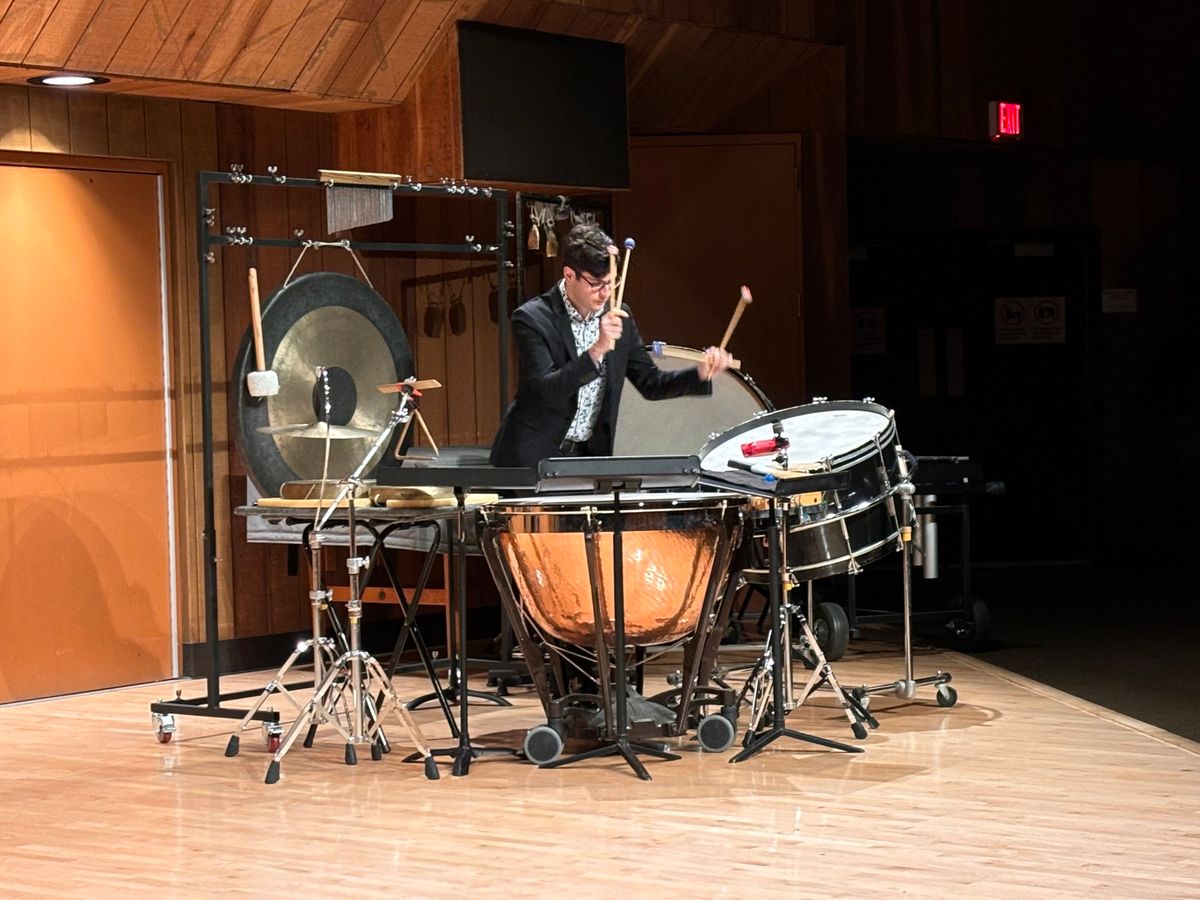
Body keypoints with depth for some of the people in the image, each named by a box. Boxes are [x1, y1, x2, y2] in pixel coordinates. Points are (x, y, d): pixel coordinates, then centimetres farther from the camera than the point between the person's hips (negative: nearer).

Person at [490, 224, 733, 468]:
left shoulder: (618, 317, 3)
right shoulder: (532, 318, -15)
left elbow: (651, 384, 7)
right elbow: (548, 391, -26)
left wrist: (701, 373, -10)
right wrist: (597, 350, -38)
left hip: (590, 455, 5)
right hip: (533, 457, -5)